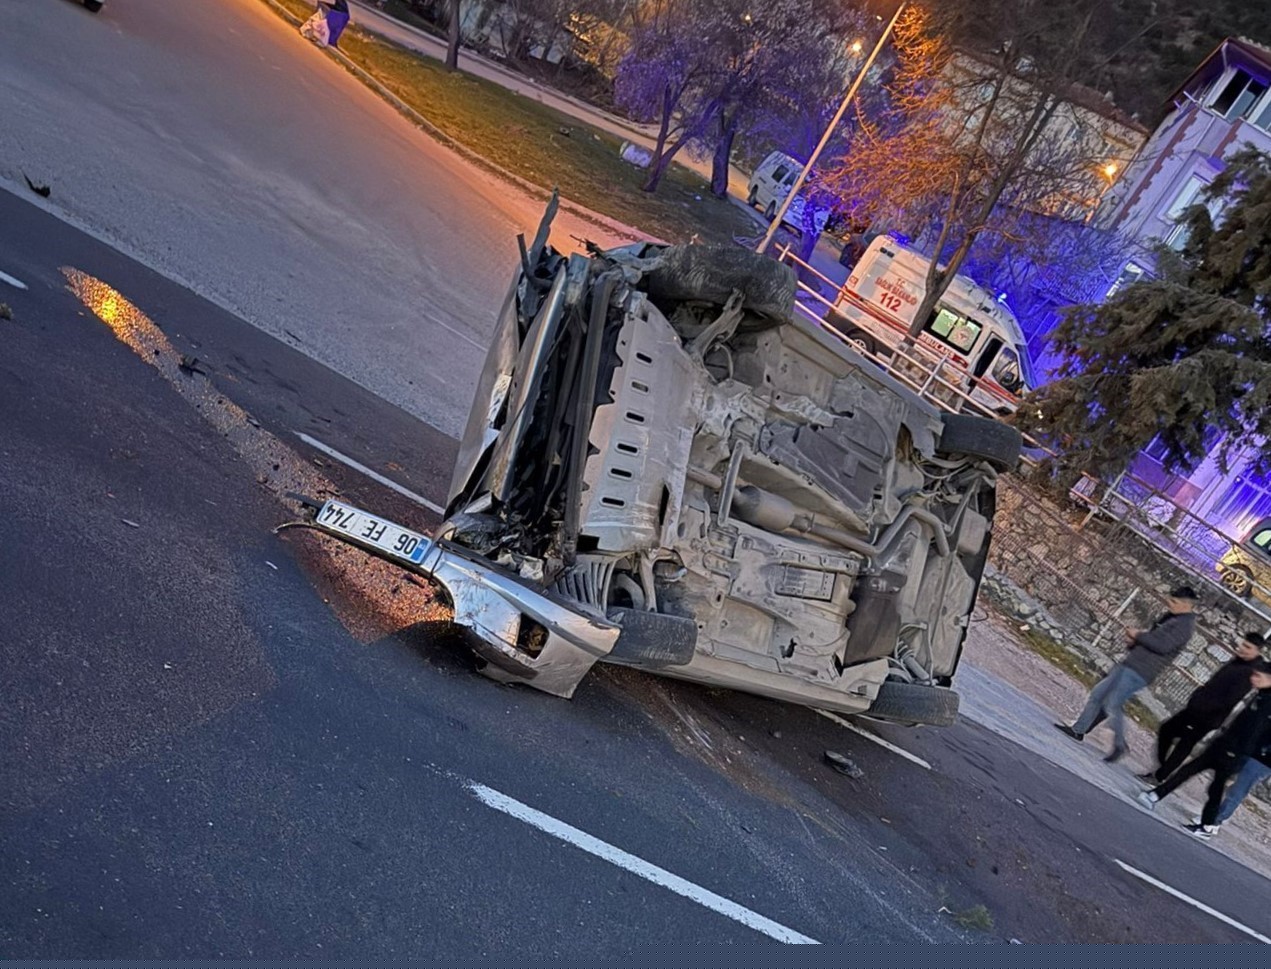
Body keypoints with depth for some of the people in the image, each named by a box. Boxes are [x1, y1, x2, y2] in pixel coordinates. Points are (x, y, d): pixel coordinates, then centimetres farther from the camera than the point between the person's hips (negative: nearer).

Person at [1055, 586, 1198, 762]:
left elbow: (1163, 645, -24)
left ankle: (1119, 746, 5)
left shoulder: (1185, 625, -13)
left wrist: (1138, 635, -11)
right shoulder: (1172, 617, 16)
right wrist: (1136, 636, 3)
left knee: (1113, 705, -11)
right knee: (1097, 694, 9)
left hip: (1139, 672, -10)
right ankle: (1079, 729, 17)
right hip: (1129, 663, 10)